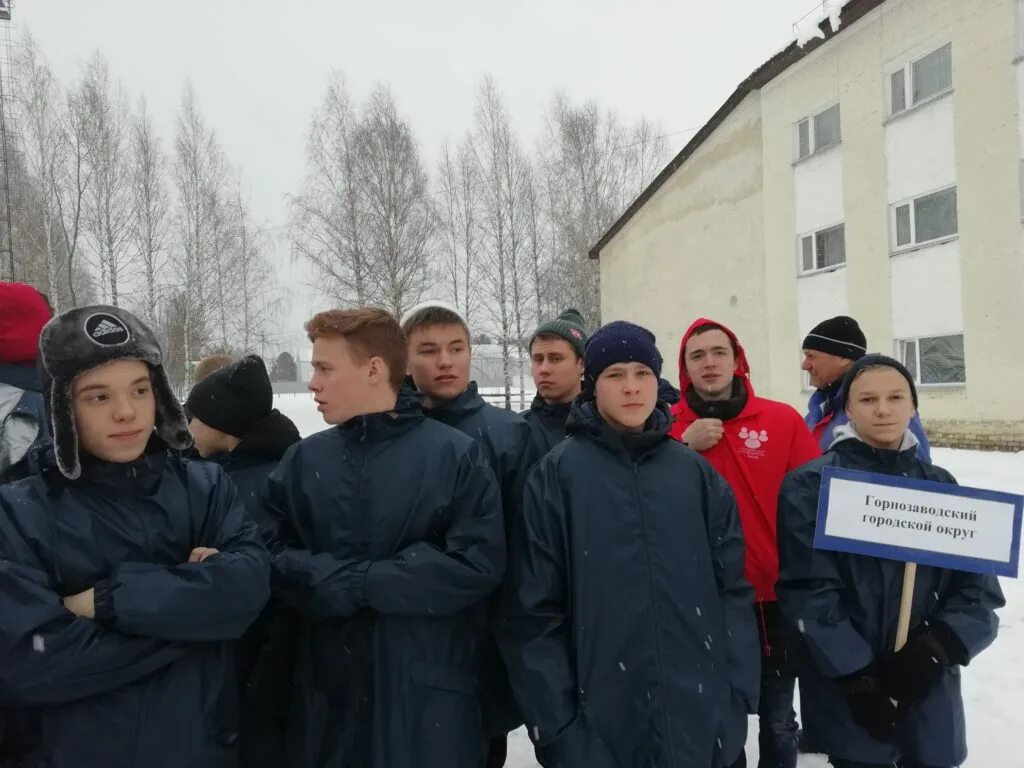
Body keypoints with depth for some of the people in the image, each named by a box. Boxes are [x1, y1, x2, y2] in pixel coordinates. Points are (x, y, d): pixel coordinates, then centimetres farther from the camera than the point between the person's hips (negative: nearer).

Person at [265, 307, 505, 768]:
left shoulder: (456, 455, -8)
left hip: (431, 697, -3)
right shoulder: (303, 460, 4)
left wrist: (359, 582, -15)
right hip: (328, 692, 3)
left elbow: (479, 565, -14)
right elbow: (277, 561, 1)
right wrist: (334, 581, -17)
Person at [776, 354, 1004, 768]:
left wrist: (935, 648, -11)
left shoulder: (940, 485, 6)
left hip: (930, 691, 4)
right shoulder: (810, 485, -7)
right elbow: (809, 591, -12)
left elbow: (980, 588, 3)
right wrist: (856, 676, -15)